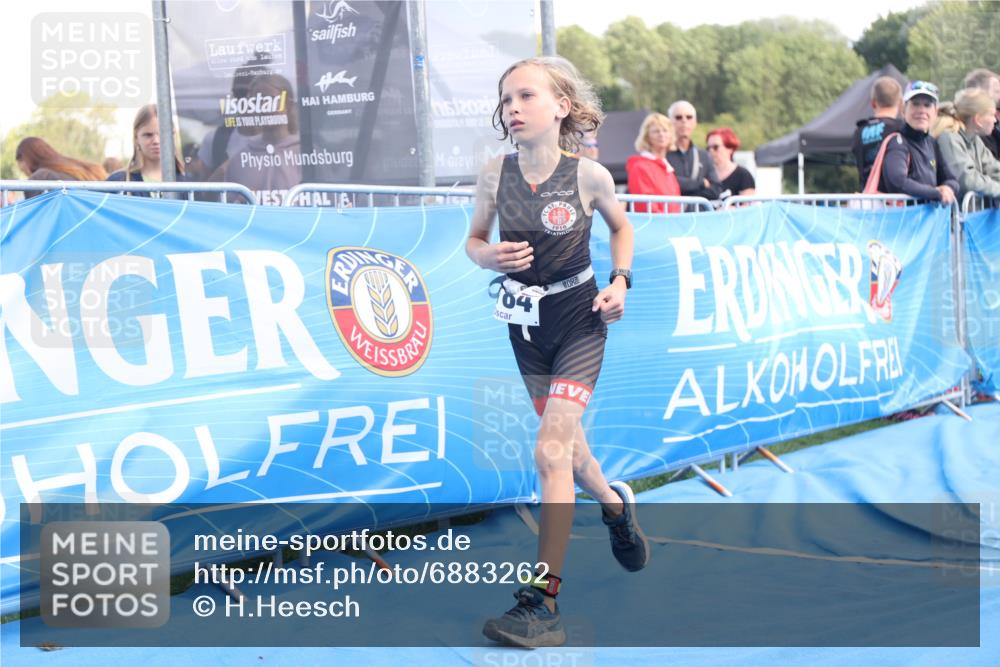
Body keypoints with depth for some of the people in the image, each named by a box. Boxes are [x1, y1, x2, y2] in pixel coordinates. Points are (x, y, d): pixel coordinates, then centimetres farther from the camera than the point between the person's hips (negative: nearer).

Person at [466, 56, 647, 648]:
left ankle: (543, 603, -11)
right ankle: (615, 503, 53)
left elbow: (621, 225, 7)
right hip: (526, 322, 4)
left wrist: (620, 281, -6)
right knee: (566, 444, 19)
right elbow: (474, 239, 6)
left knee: (551, 451, -15)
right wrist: (489, 256, -16)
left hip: (580, 318, -4)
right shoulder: (495, 175, -8)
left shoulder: (588, 175, -13)